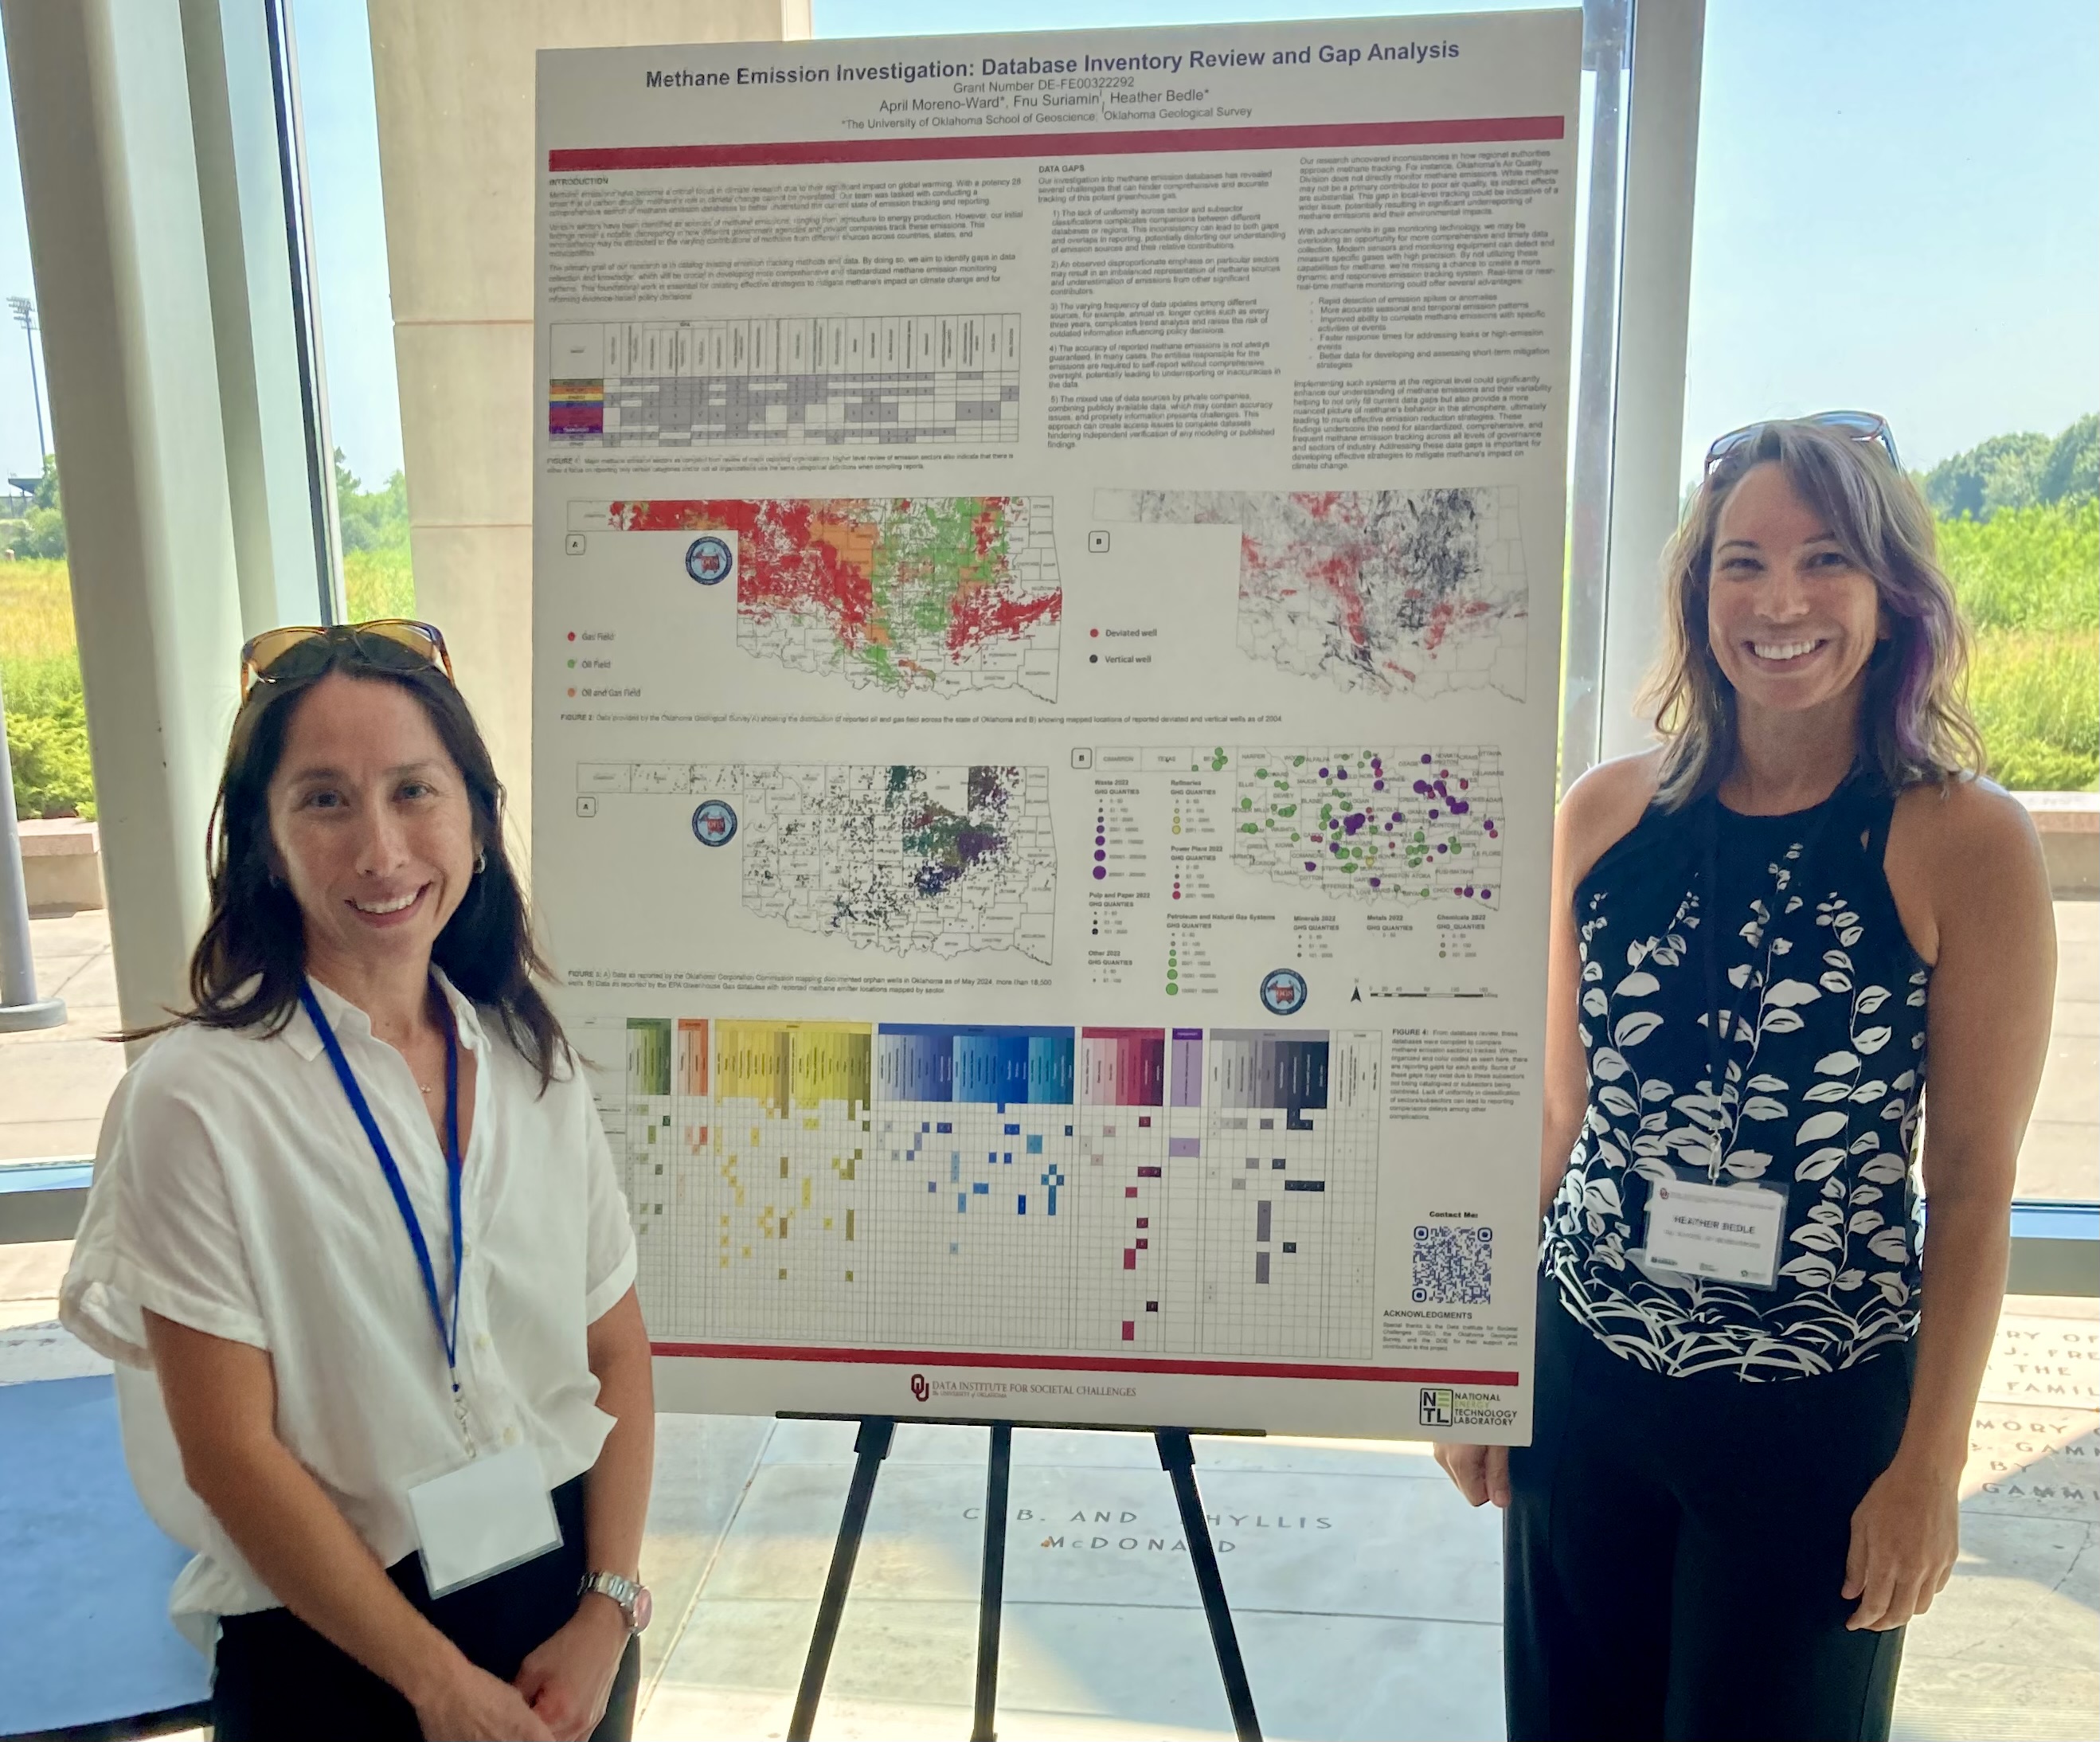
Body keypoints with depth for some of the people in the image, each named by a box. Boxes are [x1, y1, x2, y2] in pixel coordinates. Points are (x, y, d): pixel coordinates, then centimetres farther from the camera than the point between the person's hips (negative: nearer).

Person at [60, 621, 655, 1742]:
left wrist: (610, 1608, -7)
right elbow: (229, 1450, -15)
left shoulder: (533, 1068, -2)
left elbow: (617, 1353, 2)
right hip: (334, 1649, -4)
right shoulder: (198, 1096, -16)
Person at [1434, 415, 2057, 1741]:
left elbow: (1974, 1189, -7)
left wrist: (1931, 1463, -6)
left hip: (1817, 1418, -3)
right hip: (1581, 1384, 3)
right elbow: (1557, 1113, 4)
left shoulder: (1965, 844, -10)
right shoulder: (1606, 814, -2)